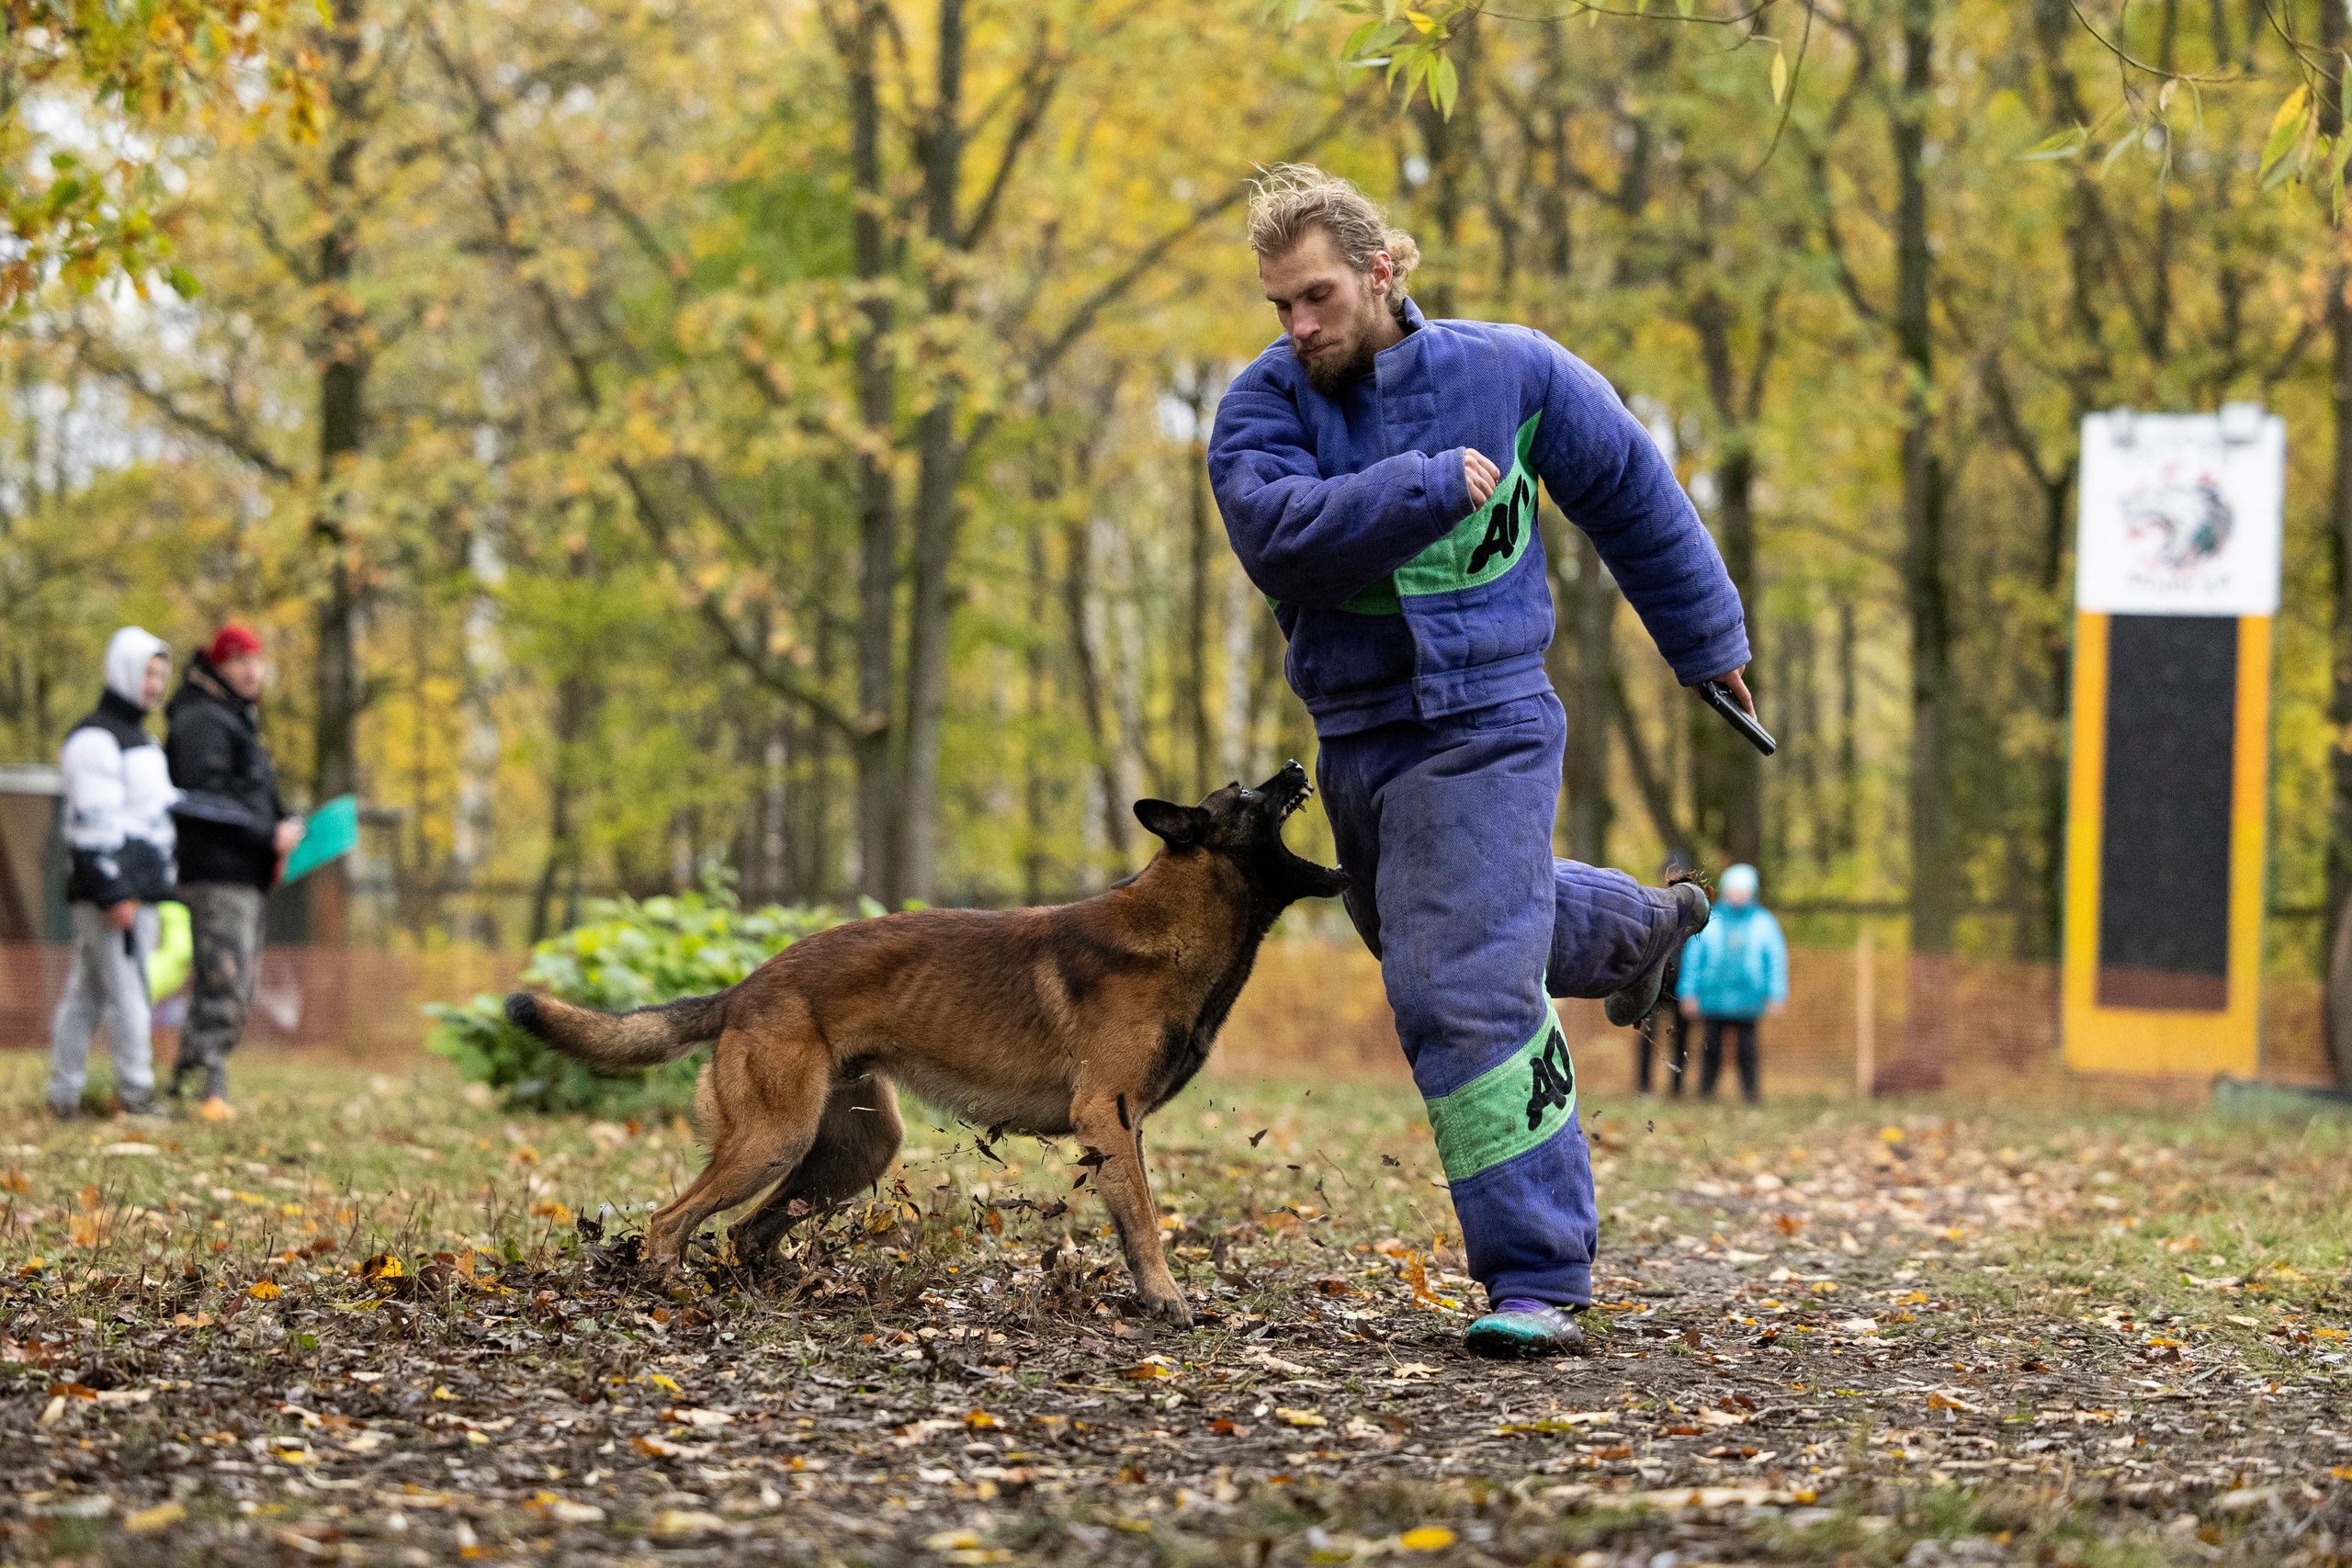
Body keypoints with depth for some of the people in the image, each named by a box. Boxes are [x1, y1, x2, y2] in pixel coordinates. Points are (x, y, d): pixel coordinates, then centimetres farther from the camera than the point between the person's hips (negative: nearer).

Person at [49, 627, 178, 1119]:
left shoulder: (141, 736, 22)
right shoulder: (95, 738, -10)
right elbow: (93, 822, -18)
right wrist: (114, 894, -23)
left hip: (138, 891, 10)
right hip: (109, 891, -10)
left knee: (86, 992, 9)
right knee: (126, 989, -8)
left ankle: (64, 1094, 10)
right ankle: (135, 1092, -6)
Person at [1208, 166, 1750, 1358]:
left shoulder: (1509, 373, -6)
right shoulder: (1266, 404, -4)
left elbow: (1632, 492, 8)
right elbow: (1276, 531, -24)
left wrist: (1707, 643, 15)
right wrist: (1428, 490, -28)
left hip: (1481, 730, -5)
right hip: (1353, 734, 6)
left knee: (1465, 996, -16)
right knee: (1430, 936, 29)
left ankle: (1538, 1280, -11)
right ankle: (1639, 925, 56)